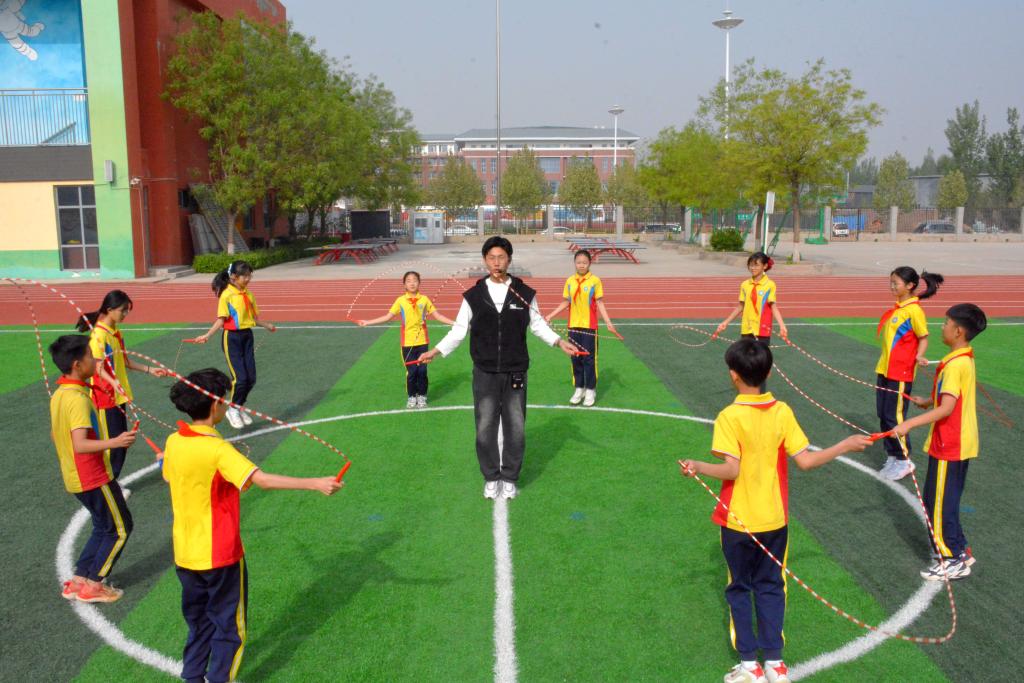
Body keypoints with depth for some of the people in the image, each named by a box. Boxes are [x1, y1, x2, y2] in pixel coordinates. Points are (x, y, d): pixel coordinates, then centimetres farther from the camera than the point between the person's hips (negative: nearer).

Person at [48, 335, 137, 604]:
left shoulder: (58, 394, 5)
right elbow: (80, 445, -33)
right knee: (121, 527, 5)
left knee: (103, 526, 20)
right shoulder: (79, 399, -25)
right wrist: (115, 442, -44)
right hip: (94, 477, -9)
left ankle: (79, 581, 23)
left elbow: (55, 434, 17)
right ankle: (92, 585, 11)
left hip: (75, 477, 9)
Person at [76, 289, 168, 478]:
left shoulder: (116, 332, 9)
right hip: (105, 397, -9)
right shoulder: (99, 334, -18)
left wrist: (149, 370, 16)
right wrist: (114, 382, -41)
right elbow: (99, 368, -24)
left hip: (118, 395, 9)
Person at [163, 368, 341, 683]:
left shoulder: (173, 442, -2)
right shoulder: (217, 450, -23)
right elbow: (264, 480, -32)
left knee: (198, 623, 23)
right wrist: (316, 483, -35)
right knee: (229, 627, 10)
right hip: (219, 555, -7)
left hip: (184, 553, 7)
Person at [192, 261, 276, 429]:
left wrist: (266, 325, 28)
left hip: (247, 336, 6)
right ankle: (233, 410, 14)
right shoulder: (226, 295, -11)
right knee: (240, 378, -8)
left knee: (251, 378, 5)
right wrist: (207, 336, -23)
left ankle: (239, 407, 26)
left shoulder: (248, 294, 7)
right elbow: (221, 320, -12)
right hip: (232, 338, -6)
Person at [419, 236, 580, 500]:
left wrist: (560, 342, 1)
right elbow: (459, 330, 5)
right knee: (485, 429, 4)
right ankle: (491, 478, 22)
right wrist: (435, 351, -2)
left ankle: (510, 478, 24)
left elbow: (537, 324, 11)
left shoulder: (525, 293, 0)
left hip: (515, 374, 0)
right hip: (484, 374, 0)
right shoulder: (473, 295, -1)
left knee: (515, 429, 6)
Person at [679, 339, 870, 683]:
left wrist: (697, 467, -10)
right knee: (771, 587, 16)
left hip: (738, 520, -3)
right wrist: (846, 445, 4)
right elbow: (805, 461, -8)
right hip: (775, 518, 3)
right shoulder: (782, 412, -7)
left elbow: (730, 469, -24)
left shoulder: (729, 417, -17)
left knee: (739, 589, 13)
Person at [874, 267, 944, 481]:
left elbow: (923, 338, -13)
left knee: (894, 416, -2)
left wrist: (918, 356, -29)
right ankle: (892, 457, 23)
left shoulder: (914, 310, -14)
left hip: (901, 373, -8)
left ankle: (904, 460, 11)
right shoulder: (897, 307, 10)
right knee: (883, 415, 12)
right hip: (885, 370, 8)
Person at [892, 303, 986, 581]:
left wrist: (910, 424, -32)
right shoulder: (965, 358, 7)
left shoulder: (954, 365, -23)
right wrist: (928, 401, 28)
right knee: (946, 500, 19)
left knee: (938, 503, 1)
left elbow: (947, 408, -29)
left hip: (949, 446, -10)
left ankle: (953, 560, 11)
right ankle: (960, 551, 28)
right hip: (961, 443, 10)